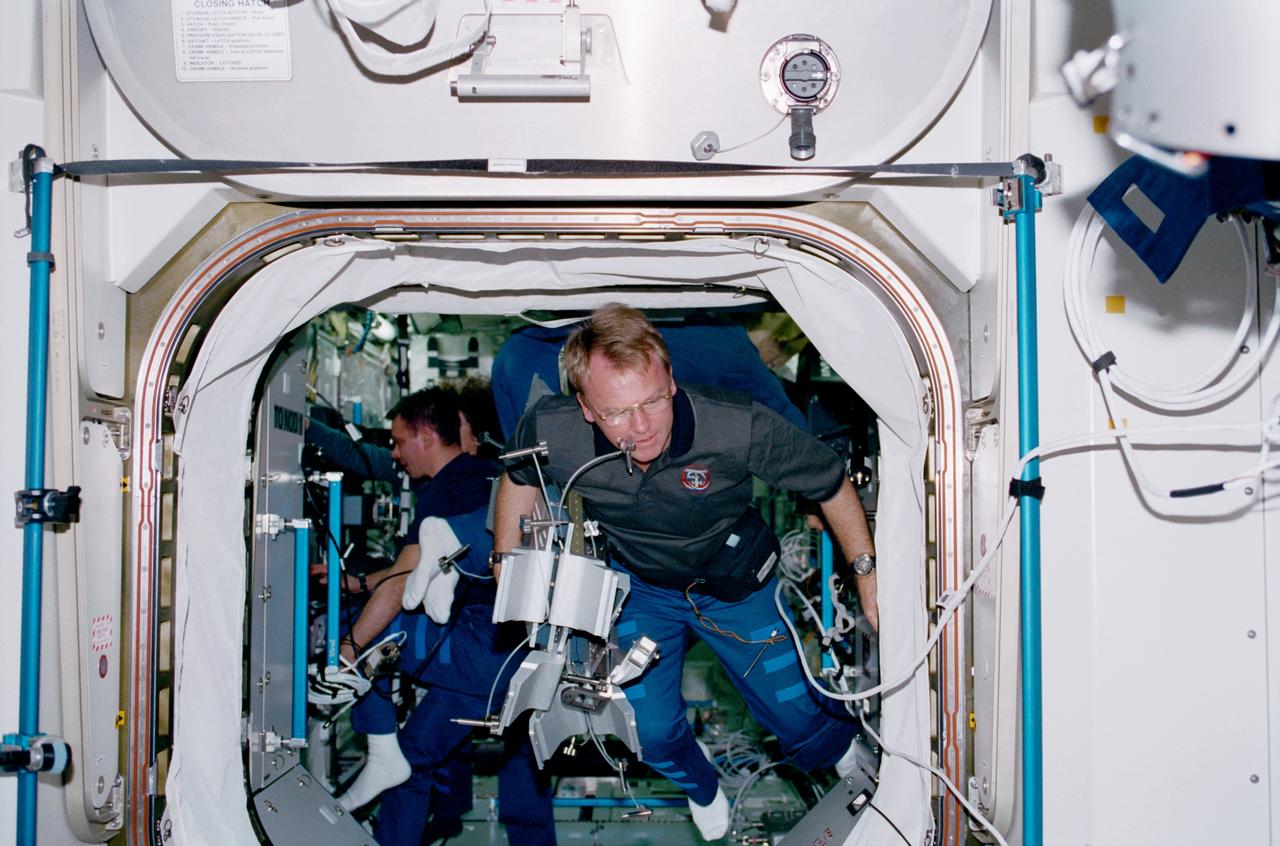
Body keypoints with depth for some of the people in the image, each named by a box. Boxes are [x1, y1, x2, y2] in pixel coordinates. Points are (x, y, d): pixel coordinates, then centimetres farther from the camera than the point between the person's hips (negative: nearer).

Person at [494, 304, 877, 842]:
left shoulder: (740, 428, -38)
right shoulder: (549, 433, -32)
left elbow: (833, 485, -19)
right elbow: (518, 478, -4)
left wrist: (866, 572, -17)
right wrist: (506, 567, 0)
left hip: (734, 581, -1)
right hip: (637, 585, 2)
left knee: (795, 713, 7)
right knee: (651, 731, 1)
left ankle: (841, 758, 47)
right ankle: (700, 787, 41)